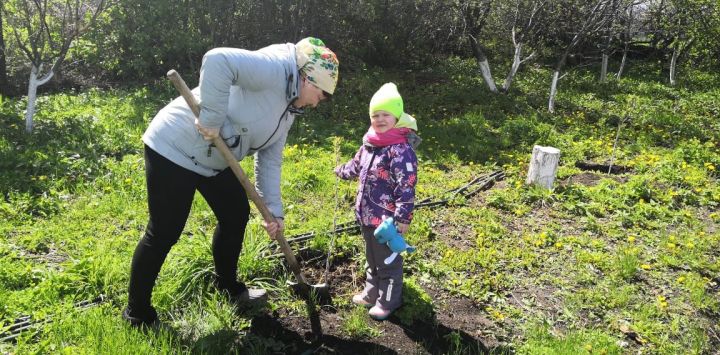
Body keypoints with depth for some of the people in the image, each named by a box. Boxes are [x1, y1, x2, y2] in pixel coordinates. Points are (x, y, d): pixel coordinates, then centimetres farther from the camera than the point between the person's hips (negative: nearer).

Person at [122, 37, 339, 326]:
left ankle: (227, 284, 38)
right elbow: (217, 61, -38)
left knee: (236, 215, 15)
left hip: (213, 160, 10)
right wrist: (211, 120, -33)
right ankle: (137, 312, 19)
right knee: (164, 233, -1)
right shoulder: (273, 69, -22)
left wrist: (274, 211, 2)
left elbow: (270, 159, 8)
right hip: (174, 149, -9)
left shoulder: (289, 108, 8)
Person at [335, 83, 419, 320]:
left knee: (388, 261, 9)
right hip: (367, 216, 9)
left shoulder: (401, 149, -21)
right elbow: (358, 165, 26)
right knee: (371, 258, 24)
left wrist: (403, 217, -26)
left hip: (387, 219, -9)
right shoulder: (369, 143, 5)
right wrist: (343, 171, 43)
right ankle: (371, 294, 42)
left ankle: (387, 301, 26)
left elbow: (407, 186, -25)